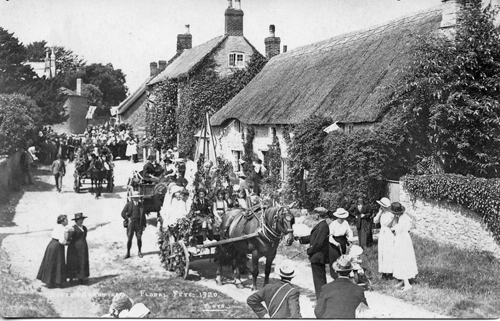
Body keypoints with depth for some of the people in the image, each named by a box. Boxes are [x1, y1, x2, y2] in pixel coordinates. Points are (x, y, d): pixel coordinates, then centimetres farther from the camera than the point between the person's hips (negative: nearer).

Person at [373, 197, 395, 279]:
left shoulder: (391, 214, -14)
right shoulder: (381, 213, 7)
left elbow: (385, 224, -19)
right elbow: (375, 221, 1)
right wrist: (380, 212, -5)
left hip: (389, 233, -7)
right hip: (382, 233, 7)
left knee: (388, 253, -3)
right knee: (382, 253, 7)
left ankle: (389, 272, 4)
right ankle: (383, 272, 14)